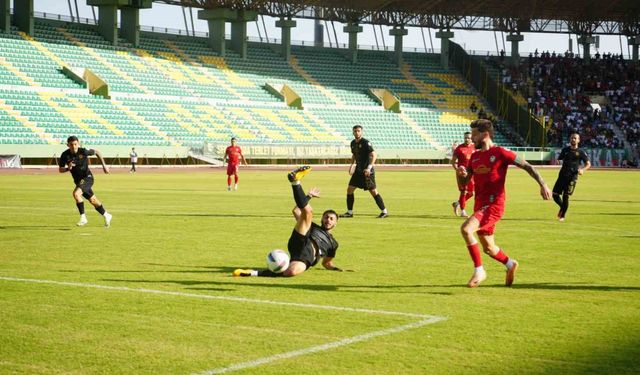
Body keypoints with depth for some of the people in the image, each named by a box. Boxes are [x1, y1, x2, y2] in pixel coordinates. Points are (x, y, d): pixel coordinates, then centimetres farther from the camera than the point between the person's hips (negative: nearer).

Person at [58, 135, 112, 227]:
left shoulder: (83, 151, -19)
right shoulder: (65, 155, -11)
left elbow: (96, 152, 0)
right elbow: (60, 169, -3)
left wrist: (104, 165, 0)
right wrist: (68, 168, -24)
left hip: (87, 178, -5)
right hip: (78, 181, 5)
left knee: (76, 193, -29)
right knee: (93, 200, 16)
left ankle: (83, 217, -20)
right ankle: (106, 216, 38)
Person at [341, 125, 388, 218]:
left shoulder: (366, 143, -13)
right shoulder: (353, 143, 10)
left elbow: (373, 155, -17)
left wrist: (369, 168, -25)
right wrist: (352, 165, 13)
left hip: (367, 172, -7)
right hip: (358, 170, 7)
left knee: (373, 191, -6)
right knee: (349, 189, 2)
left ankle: (384, 211, 4)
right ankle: (349, 212, 11)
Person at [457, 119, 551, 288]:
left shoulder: (500, 153, -8)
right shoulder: (475, 156, 12)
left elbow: (527, 166, -5)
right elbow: (466, 178, 16)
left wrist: (543, 185, -12)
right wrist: (462, 172, -8)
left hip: (494, 204, -8)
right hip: (480, 204, 8)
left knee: (466, 229, -27)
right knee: (488, 248, 16)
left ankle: (479, 271, -15)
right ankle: (510, 264, 44)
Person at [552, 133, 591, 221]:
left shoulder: (580, 152, 3)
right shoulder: (565, 150, 13)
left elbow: (588, 164, 6)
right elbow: (559, 159, 22)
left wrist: (583, 169, -13)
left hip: (572, 177, -4)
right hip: (562, 175, 4)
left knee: (565, 196, -8)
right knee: (555, 194, -1)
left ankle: (563, 215, 7)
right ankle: (562, 207, 27)